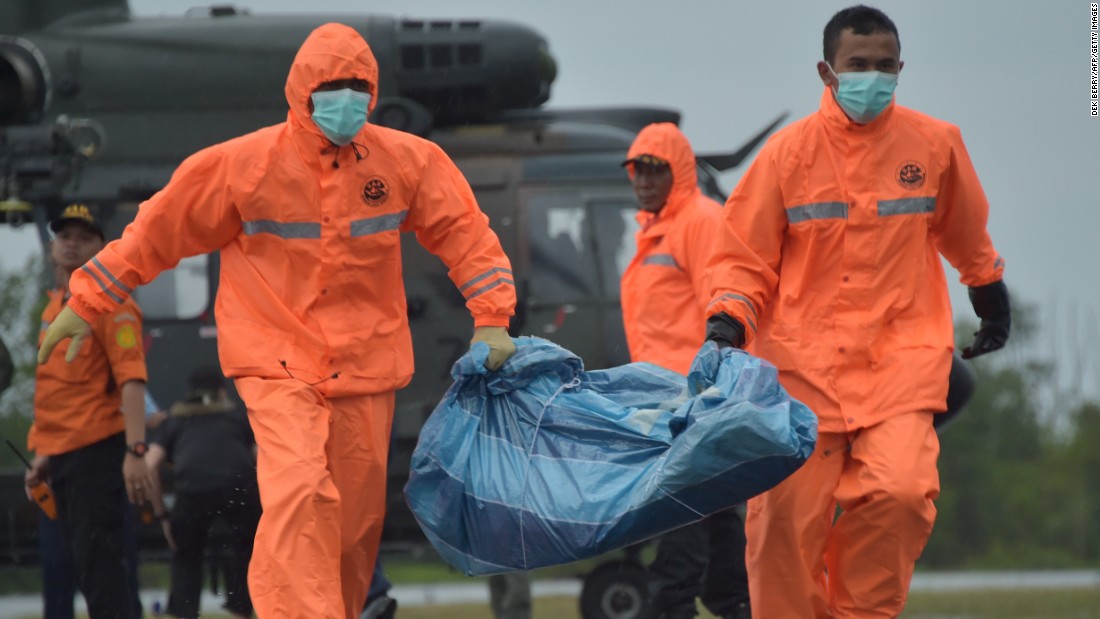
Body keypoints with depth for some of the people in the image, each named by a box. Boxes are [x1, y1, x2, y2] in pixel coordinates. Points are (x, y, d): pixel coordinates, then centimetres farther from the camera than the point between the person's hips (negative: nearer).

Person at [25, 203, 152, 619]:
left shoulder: (110, 304, -7)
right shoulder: (54, 307, 19)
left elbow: (131, 380, -16)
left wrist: (135, 451, -25)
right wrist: (44, 455, 24)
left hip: (99, 449, -9)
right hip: (62, 456, 9)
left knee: (100, 562, -15)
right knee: (82, 565, 11)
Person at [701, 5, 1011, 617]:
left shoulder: (935, 144, 3)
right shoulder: (790, 151, -1)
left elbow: (965, 234, 22)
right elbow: (744, 257, 5)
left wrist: (992, 296, 34)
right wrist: (727, 320, -11)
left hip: (902, 356, 0)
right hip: (802, 361, 0)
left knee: (899, 492, -20)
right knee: (786, 518, -4)